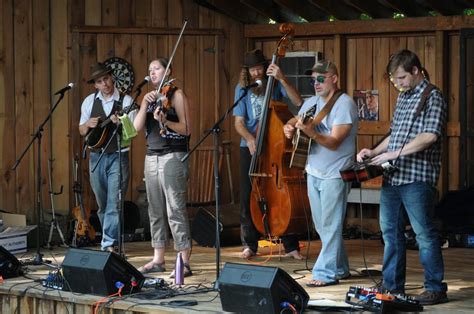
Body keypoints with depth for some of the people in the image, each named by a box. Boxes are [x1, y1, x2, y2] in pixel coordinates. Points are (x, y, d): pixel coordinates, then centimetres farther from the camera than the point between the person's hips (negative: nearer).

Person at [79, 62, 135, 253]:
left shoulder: (125, 101, -3)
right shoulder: (89, 101, 7)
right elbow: (82, 131, 12)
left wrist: (120, 123, -25)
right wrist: (88, 124, -9)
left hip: (118, 157, -4)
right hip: (96, 156, 4)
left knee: (114, 203, -11)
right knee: (102, 205, 10)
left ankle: (110, 244, -12)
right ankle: (109, 240, 22)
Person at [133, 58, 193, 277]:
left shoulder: (176, 94, -1)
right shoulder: (150, 97, 17)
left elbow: (186, 129, -8)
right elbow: (138, 127, 5)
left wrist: (165, 121, -24)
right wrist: (145, 104, -8)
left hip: (172, 157, -7)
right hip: (152, 157, 7)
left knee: (175, 209, -11)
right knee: (155, 210, 8)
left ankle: (184, 262, -12)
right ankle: (158, 259, 14)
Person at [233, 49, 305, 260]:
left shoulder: (274, 84, -1)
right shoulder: (242, 88, 1)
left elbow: (297, 102, -16)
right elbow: (239, 122, -2)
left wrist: (281, 79, -25)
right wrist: (249, 138, -22)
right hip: (250, 147, 1)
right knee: (248, 198, 2)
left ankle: (291, 246, 4)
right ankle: (250, 245, 14)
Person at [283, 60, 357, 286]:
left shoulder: (344, 104, -14)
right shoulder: (312, 103, 9)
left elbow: (333, 142, -21)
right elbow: (295, 120, 20)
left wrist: (311, 132, -37)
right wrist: (289, 127, -4)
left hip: (334, 175, -8)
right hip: (314, 172, 8)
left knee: (330, 225, -7)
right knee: (323, 226, 13)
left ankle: (326, 272, -3)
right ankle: (339, 268, 24)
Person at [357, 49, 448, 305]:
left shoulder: (432, 97, -8)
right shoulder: (402, 97, 18)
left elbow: (430, 136, -21)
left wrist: (394, 154, -20)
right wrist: (374, 152, 12)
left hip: (416, 178, -8)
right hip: (392, 177, 8)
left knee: (424, 233, -4)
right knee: (390, 231, 11)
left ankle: (436, 289, 3)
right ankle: (392, 286, 20)